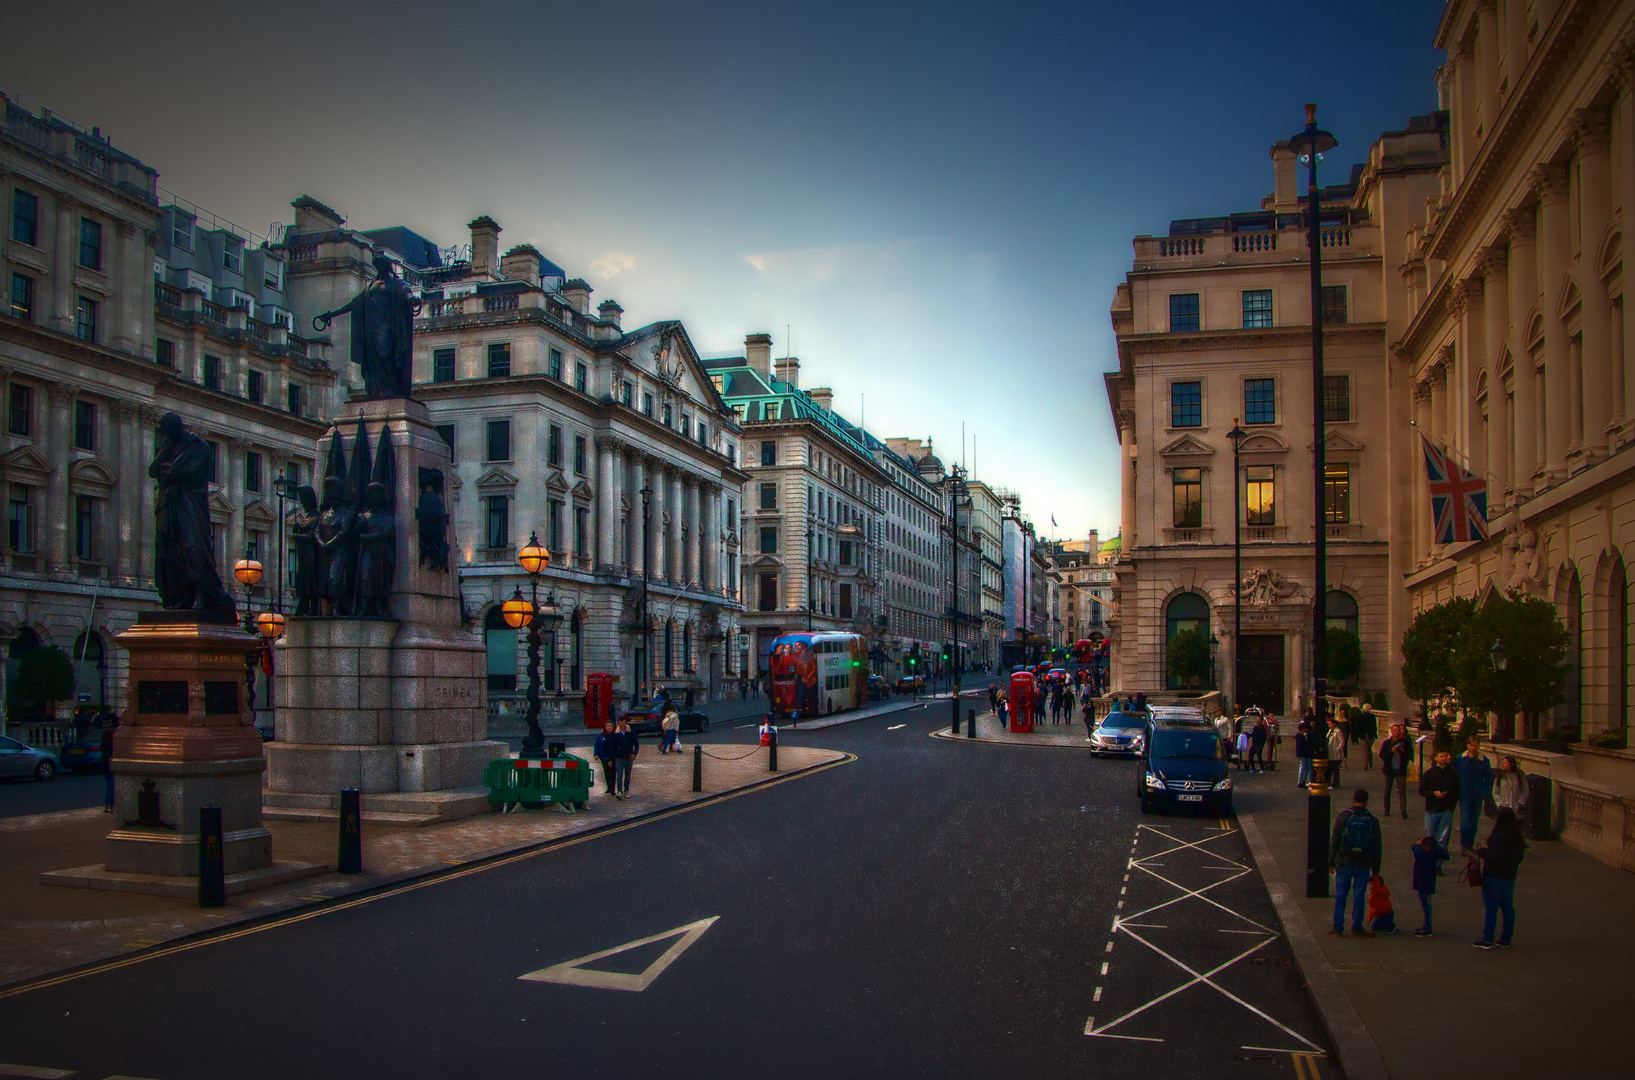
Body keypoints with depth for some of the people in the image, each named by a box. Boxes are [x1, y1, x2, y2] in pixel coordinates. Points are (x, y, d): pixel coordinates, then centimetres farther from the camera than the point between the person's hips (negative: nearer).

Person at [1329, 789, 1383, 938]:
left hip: (1344, 863, -1)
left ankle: (1338, 928, 9)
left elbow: (1334, 840, -6)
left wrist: (1331, 862, 2)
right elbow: (1377, 847, 5)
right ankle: (1357, 928, 15)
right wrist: (1375, 870, 12)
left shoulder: (1344, 816, -6)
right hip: (1363, 865, 1)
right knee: (1359, 897, 9)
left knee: (1340, 896, 6)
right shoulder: (1372, 820, -1)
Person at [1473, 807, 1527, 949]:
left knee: (1490, 908, -1)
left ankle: (1487, 940, 2)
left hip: (1494, 877, -8)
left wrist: (1481, 851, -11)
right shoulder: (1518, 838, 6)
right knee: (1508, 908, 12)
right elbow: (1519, 858, 14)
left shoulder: (1500, 837, -22)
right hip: (1510, 878, 8)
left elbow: (1495, 857, -25)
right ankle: (1506, 939, 18)